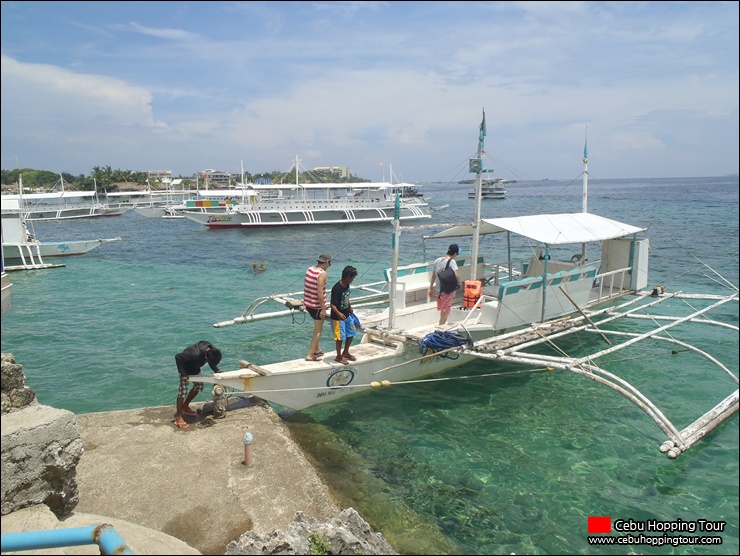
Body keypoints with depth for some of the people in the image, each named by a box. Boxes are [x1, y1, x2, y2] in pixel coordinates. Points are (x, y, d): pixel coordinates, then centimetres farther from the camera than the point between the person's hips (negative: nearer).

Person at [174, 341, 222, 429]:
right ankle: (178, 417, -1)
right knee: (183, 390, -9)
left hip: (195, 368, 7)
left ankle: (185, 406, 30)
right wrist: (183, 374, -31)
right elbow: (178, 357, -33)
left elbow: (212, 362, -1)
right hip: (185, 367, -7)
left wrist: (217, 370, -17)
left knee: (198, 386, 11)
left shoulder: (213, 351, -23)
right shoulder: (195, 354, -44)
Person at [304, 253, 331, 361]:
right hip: (316, 306, -8)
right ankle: (310, 355, 6)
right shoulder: (322, 273, -19)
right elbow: (319, 293, -24)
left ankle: (317, 349, 32)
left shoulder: (309, 269, 5)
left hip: (308, 303, 8)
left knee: (318, 327, 25)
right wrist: (323, 309, -18)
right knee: (318, 331, 4)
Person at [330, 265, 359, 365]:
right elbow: (333, 305, -27)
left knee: (351, 333, 16)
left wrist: (350, 307, 31)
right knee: (341, 337, 0)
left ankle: (345, 352, 35)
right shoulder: (337, 288, -25)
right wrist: (338, 313, -42)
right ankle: (338, 357, 19)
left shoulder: (347, 285, 1)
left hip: (347, 315, 9)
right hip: (338, 317, -9)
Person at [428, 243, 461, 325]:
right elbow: (456, 275, -26)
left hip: (438, 290, 7)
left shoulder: (437, 260, 7)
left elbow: (433, 275, 13)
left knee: (443, 311, 22)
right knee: (446, 312, 5)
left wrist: (431, 288, 20)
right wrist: (459, 283, -8)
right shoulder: (451, 261, -13)